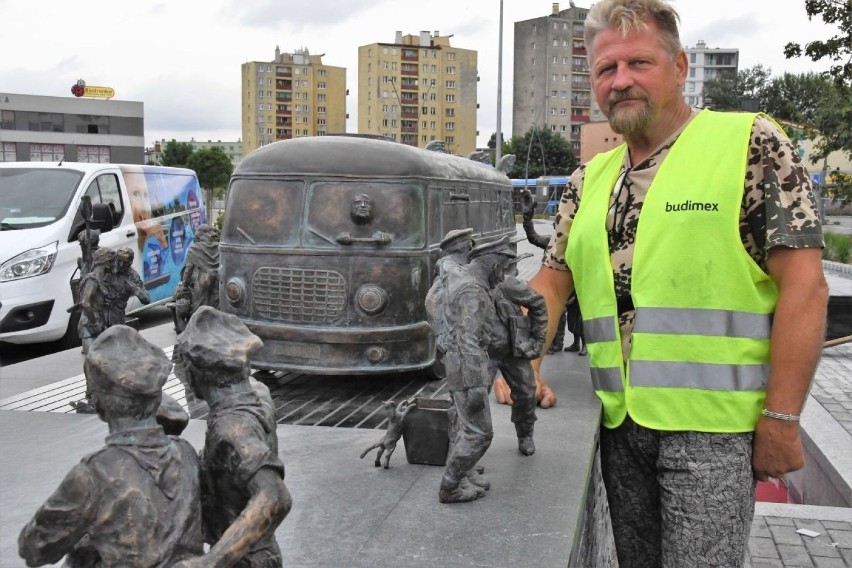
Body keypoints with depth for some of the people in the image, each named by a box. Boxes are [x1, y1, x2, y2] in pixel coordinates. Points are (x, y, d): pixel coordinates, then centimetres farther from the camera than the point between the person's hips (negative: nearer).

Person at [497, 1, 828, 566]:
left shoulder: (750, 143, -6)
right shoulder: (590, 179, 11)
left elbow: (803, 284, -11)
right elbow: (552, 282, 13)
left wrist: (781, 418, -14)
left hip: (712, 425, -5)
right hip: (620, 423, 6)